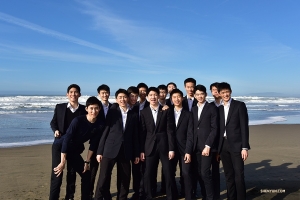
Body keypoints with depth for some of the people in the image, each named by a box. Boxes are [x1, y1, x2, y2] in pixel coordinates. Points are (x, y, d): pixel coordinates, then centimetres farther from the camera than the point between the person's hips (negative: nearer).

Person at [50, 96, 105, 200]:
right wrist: (63, 162, -25)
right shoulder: (78, 120, -27)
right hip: (60, 148, -5)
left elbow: (93, 144, -4)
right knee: (57, 177, -10)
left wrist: (87, 161, -1)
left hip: (75, 151, 5)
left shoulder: (100, 124, -13)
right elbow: (66, 140, -26)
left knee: (87, 174, 7)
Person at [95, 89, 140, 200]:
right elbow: (105, 132, 1)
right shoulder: (112, 112, 4)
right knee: (104, 179, -2)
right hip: (110, 149, -2)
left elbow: (135, 136, 10)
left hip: (126, 151, 2)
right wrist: (100, 151, -4)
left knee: (124, 180, 9)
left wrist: (136, 154, 7)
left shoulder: (134, 115, 10)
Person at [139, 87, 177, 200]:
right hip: (150, 147, 1)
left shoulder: (166, 111, 1)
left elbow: (170, 131, -2)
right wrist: (141, 150, 0)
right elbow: (142, 133, 4)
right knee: (148, 174, 6)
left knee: (169, 173, 4)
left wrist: (171, 148, -7)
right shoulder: (144, 112, 5)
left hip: (164, 146, -1)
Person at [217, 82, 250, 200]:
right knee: (228, 175, 11)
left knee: (239, 175, -3)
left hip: (236, 145, -4)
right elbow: (218, 129, 11)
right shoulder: (219, 109, 11)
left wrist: (244, 147, -13)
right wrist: (218, 148, 7)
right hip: (223, 145, 4)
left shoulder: (239, 105, -2)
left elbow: (244, 127, -7)